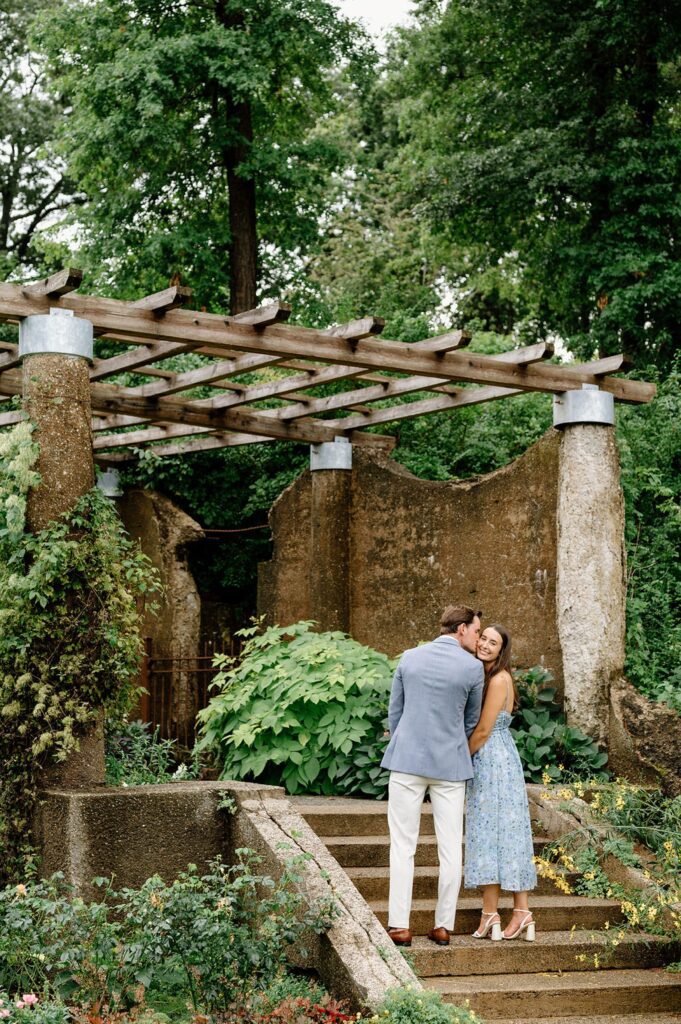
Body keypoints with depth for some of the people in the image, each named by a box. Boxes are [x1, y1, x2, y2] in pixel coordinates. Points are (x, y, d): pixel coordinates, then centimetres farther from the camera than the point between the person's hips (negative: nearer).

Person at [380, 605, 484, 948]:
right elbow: (471, 721, 8)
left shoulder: (409, 658, 3)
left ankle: (399, 925, 1)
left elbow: (394, 711, 10)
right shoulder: (472, 668, -4)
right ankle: (444, 926, 10)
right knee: (450, 848, 7)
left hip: (407, 762, 2)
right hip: (450, 766, -1)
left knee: (403, 845, 4)